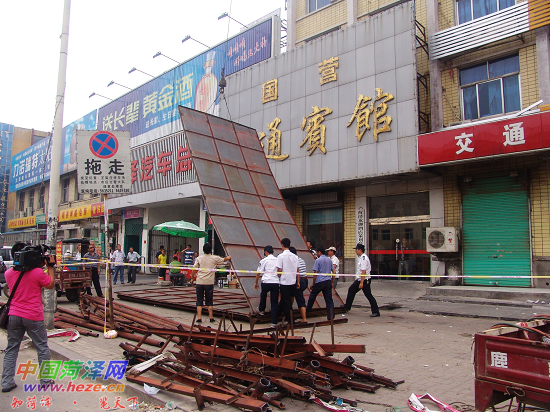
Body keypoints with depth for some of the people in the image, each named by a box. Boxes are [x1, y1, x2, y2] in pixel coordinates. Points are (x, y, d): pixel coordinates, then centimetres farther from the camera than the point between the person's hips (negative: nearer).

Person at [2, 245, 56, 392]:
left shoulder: (8, 273, 0)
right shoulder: (37, 272, -15)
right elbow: (51, 285, -1)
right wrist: (50, 267, 4)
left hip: (14, 316, 4)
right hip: (33, 317, -4)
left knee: (11, 349, 13)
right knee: (42, 347, 9)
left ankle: (7, 382, 14)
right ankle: (46, 380, 16)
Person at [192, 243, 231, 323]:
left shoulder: (199, 258, 1)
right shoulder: (215, 258, -1)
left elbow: (194, 269, 1)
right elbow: (224, 259, 17)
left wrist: (192, 278, 15)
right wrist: (228, 257, 39)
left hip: (199, 281, 1)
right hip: (209, 282, -1)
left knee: (199, 301, 7)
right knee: (209, 301, 10)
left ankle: (199, 318, 2)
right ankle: (211, 318, 14)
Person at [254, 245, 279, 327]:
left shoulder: (263, 261, 2)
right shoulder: (278, 260, 10)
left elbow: (258, 273, 5)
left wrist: (256, 282, 16)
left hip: (266, 282, -2)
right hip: (276, 283, 2)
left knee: (263, 294, 31)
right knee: (275, 302, 7)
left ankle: (261, 310, 46)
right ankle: (274, 322, 5)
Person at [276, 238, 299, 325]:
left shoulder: (281, 256, -11)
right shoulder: (295, 256, 5)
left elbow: (279, 271, -12)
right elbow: (297, 271, 8)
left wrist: (277, 280, 1)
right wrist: (298, 282, 14)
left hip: (284, 282, -5)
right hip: (293, 282, 5)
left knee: (286, 302, 2)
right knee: (289, 300, 18)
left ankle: (290, 320, 4)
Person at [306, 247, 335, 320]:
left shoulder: (318, 260, -6)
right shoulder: (329, 260, 12)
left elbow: (315, 273, -8)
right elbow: (333, 272, 12)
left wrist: (313, 284, 0)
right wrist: (331, 282, 18)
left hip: (319, 282, -5)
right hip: (328, 281, 5)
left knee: (312, 296, 15)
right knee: (329, 299, 3)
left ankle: (307, 310, 30)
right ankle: (331, 317, 1)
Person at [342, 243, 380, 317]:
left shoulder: (364, 258, -20)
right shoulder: (361, 257, 12)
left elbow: (363, 271, -24)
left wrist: (361, 283, -26)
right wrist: (357, 278, 22)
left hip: (365, 280, -11)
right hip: (359, 279, 11)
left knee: (368, 295, -6)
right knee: (351, 290, 16)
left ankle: (376, 312, 1)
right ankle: (347, 306, 28)